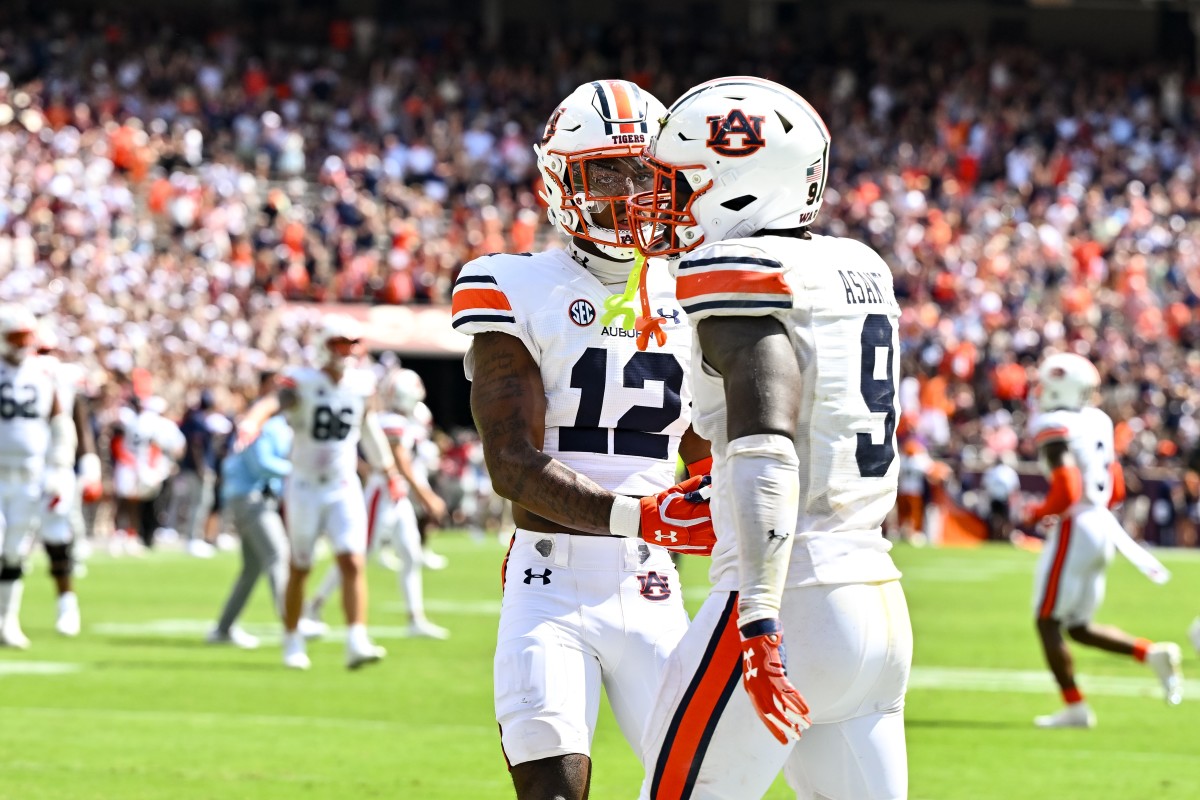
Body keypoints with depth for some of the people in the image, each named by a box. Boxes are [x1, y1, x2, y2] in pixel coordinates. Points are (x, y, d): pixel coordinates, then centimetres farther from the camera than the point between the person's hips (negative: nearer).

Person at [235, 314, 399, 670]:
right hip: (305, 489, -3)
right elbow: (271, 402, -36)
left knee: (353, 563, -13)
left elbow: (370, 429, 18)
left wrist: (389, 471, 27)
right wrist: (251, 422, -58)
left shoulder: (362, 384, 0)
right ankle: (292, 643, 25)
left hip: (345, 489, 3)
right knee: (299, 569, 9)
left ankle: (356, 643, -17)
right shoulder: (301, 381, -15)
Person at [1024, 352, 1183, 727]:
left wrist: (1036, 515, -7)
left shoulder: (1055, 429, -15)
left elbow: (1066, 492, -24)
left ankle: (1074, 706, 3)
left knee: (1047, 622, 2)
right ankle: (1152, 653, 2)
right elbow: (1116, 489, 16)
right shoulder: (1097, 422, 11)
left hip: (1074, 529, -9)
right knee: (1079, 627, 16)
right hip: (1104, 528, 9)